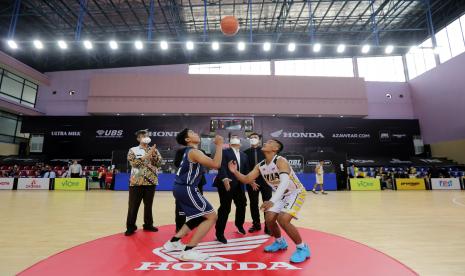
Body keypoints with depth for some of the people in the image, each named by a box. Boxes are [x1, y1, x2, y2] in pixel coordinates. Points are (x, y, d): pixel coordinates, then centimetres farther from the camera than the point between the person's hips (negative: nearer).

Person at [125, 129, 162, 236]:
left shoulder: (154, 150, 9)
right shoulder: (133, 150, 3)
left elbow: (159, 163, 0)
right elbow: (134, 162, -12)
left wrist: (153, 155, -16)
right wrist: (146, 156, -19)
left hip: (151, 181, 2)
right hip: (136, 181, -2)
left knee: (148, 204, 12)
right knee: (133, 205, 4)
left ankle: (148, 224, 25)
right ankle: (130, 227, 18)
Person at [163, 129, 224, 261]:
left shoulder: (189, 151, 17)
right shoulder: (194, 152, -14)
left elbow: (209, 163, 22)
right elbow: (216, 164, -25)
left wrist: (219, 147, 16)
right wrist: (219, 145, -16)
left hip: (181, 188, 10)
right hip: (187, 189, -10)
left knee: (199, 217, 23)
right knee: (211, 217, -5)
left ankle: (174, 242, 28)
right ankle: (188, 250, -3)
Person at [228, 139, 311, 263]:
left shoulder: (280, 161, -28)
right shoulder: (260, 166, -5)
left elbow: (285, 181, -42)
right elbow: (247, 179, -3)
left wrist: (273, 201, -53)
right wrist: (235, 172, -22)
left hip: (296, 192, -7)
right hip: (282, 195, 7)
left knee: (283, 219, -22)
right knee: (269, 218, 0)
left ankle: (302, 248, 0)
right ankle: (280, 242, 29)